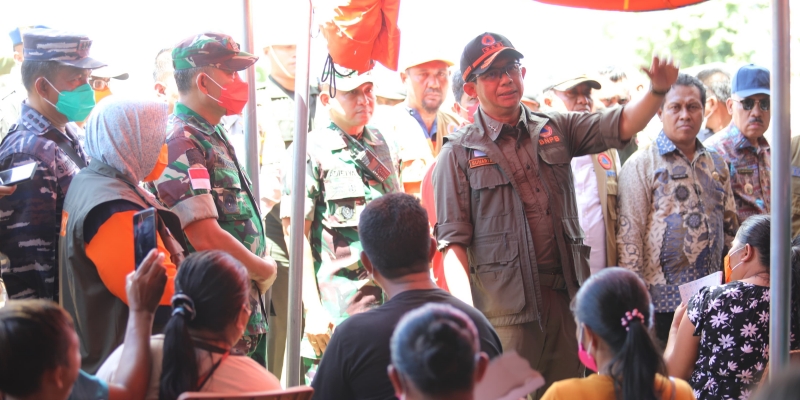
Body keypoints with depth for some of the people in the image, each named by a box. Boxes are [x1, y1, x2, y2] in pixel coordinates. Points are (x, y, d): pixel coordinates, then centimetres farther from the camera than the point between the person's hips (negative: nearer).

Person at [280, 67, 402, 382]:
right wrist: (313, 310, -15)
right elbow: (297, 233, -10)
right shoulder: (312, 151, -5)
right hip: (337, 314, -6)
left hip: (389, 305, 6)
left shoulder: (381, 146, 13)